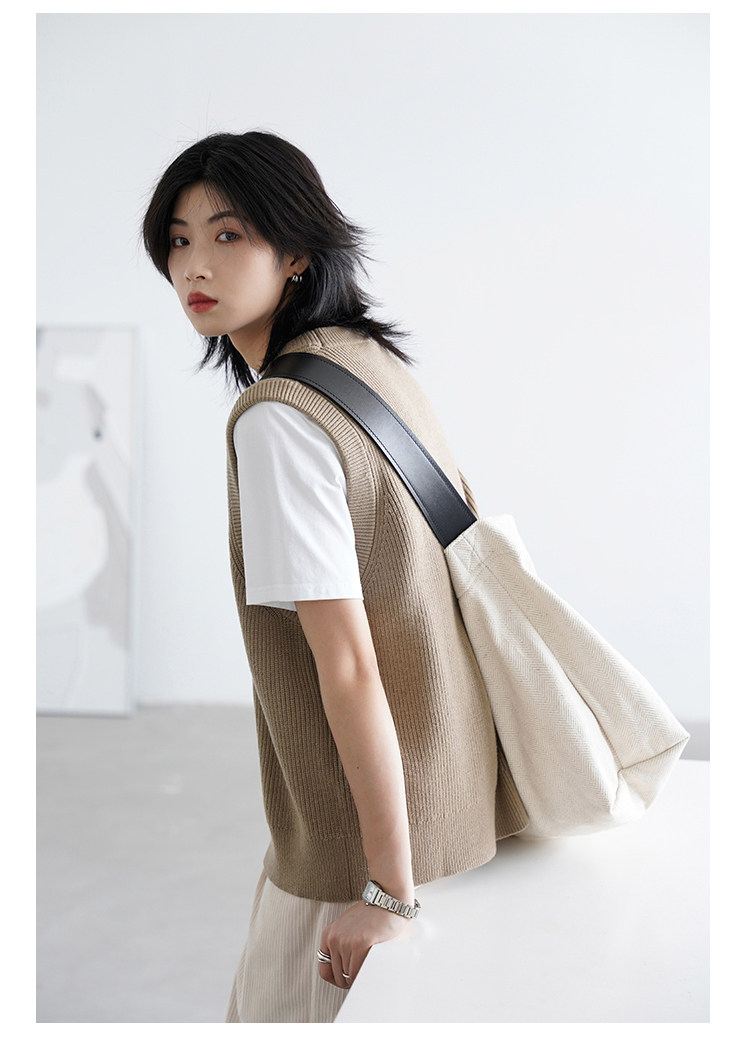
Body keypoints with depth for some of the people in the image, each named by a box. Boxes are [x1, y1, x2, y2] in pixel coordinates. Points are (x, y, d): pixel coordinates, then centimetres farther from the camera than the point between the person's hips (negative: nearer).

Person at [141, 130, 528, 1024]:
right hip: (455, 783, 8)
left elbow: (348, 663, -24)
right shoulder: (377, 356, 4)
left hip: (375, 824, -8)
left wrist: (389, 890, -18)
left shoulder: (275, 418, -22)